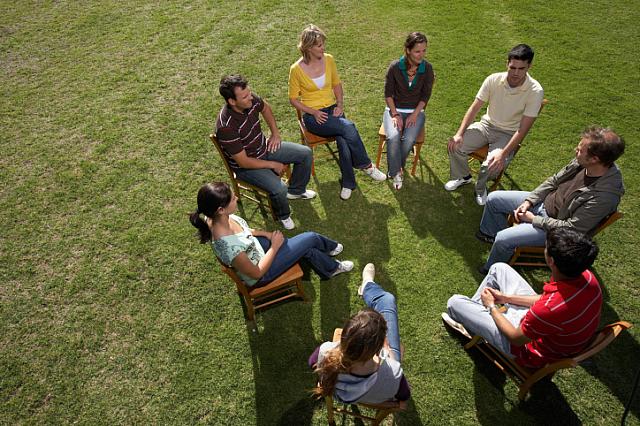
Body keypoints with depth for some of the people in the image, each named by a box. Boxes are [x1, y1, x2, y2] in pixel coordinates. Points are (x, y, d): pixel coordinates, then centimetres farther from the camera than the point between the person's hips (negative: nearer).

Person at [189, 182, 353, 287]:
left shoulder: (218, 218, -21)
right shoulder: (229, 246, -44)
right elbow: (257, 273, -26)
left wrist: (266, 234, -6)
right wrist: (275, 246, -17)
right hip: (260, 274, -7)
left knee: (309, 250, 12)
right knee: (310, 239, 0)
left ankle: (332, 268, 45)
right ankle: (331, 248, 35)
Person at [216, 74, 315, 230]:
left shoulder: (251, 100, -15)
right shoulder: (226, 127, -35)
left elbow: (265, 108, 12)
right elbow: (243, 161, -27)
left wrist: (275, 133, 5)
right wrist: (273, 165, -18)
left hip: (264, 147, 8)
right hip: (245, 166, -7)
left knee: (305, 153, 4)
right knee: (279, 189, -27)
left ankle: (296, 190, 28)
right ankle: (283, 216, 8)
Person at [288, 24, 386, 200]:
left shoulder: (328, 59, 2)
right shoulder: (296, 69, -9)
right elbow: (293, 99, -1)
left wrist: (340, 104, -1)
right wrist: (313, 112, -14)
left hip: (332, 110, 3)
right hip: (313, 116, -3)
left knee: (343, 141, -29)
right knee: (348, 127, -30)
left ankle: (348, 183, -12)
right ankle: (366, 165, -13)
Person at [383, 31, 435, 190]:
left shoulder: (427, 68, -8)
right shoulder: (395, 66, -11)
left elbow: (425, 96, -2)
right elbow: (388, 93, -4)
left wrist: (414, 115, -13)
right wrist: (395, 114, -13)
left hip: (416, 110, 1)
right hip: (395, 109, -1)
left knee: (409, 139, -28)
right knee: (393, 137, -30)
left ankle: (397, 167, -1)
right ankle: (395, 172, -9)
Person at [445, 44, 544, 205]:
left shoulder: (535, 91, -21)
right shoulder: (494, 80, -12)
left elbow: (523, 129, -21)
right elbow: (474, 108, -5)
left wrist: (503, 153, -32)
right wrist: (459, 134, -17)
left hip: (509, 135, -3)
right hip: (486, 125, 4)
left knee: (492, 166, -29)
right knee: (455, 145, -17)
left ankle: (480, 188, 7)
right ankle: (463, 176, 15)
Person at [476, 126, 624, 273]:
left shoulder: (605, 195, -33)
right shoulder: (583, 162, -14)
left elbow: (571, 228, -26)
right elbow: (554, 180, 3)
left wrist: (533, 219, -19)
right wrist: (529, 201, -6)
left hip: (558, 226, -7)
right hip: (546, 200, 7)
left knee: (503, 239, -19)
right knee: (493, 198, 7)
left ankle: (492, 271, 13)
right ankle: (491, 233, 35)